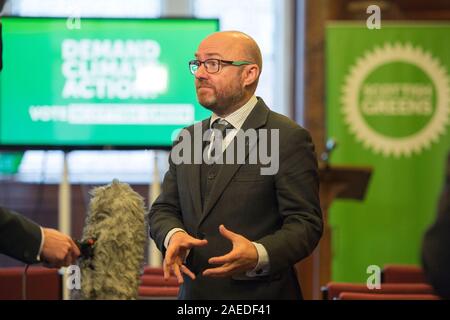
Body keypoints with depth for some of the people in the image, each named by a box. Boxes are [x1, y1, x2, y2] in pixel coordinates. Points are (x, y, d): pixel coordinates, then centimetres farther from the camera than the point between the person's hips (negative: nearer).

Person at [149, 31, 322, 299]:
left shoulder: (288, 139, -10)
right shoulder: (187, 139, 11)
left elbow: (305, 223, -14)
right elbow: (164, 209, 10)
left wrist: (259, 254, -31)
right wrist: (174, 235, -13)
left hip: (259, 295, -5)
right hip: (194, 291, 6)